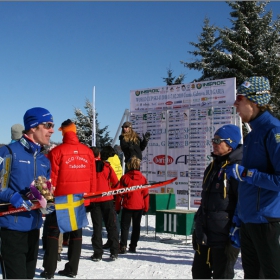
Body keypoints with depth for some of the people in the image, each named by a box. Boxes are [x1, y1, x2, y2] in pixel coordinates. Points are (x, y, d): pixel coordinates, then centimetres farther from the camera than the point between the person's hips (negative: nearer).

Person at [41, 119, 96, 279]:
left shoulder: (57, 151, -9)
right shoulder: (88, 151, 3)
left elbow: (52, 177, -8)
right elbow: (92, 177, 5)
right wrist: (91, 195, 13)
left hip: (62, 198, -3)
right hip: (81, 198, 3)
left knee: (54, 231, 7)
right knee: (77, 231, 11)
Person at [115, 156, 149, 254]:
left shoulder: (125, 177, -6)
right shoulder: (143, 178, 0)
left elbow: (120, 194, -4)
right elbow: (146, 194, 3)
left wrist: (117, 207, 5)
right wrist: (146, 208, 12)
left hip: (127, 206, -2)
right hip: (139, 206, 2)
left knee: (125, 226, 3)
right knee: (136, 226, 12)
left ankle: (123, 246, -7)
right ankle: (133, 246, 13)